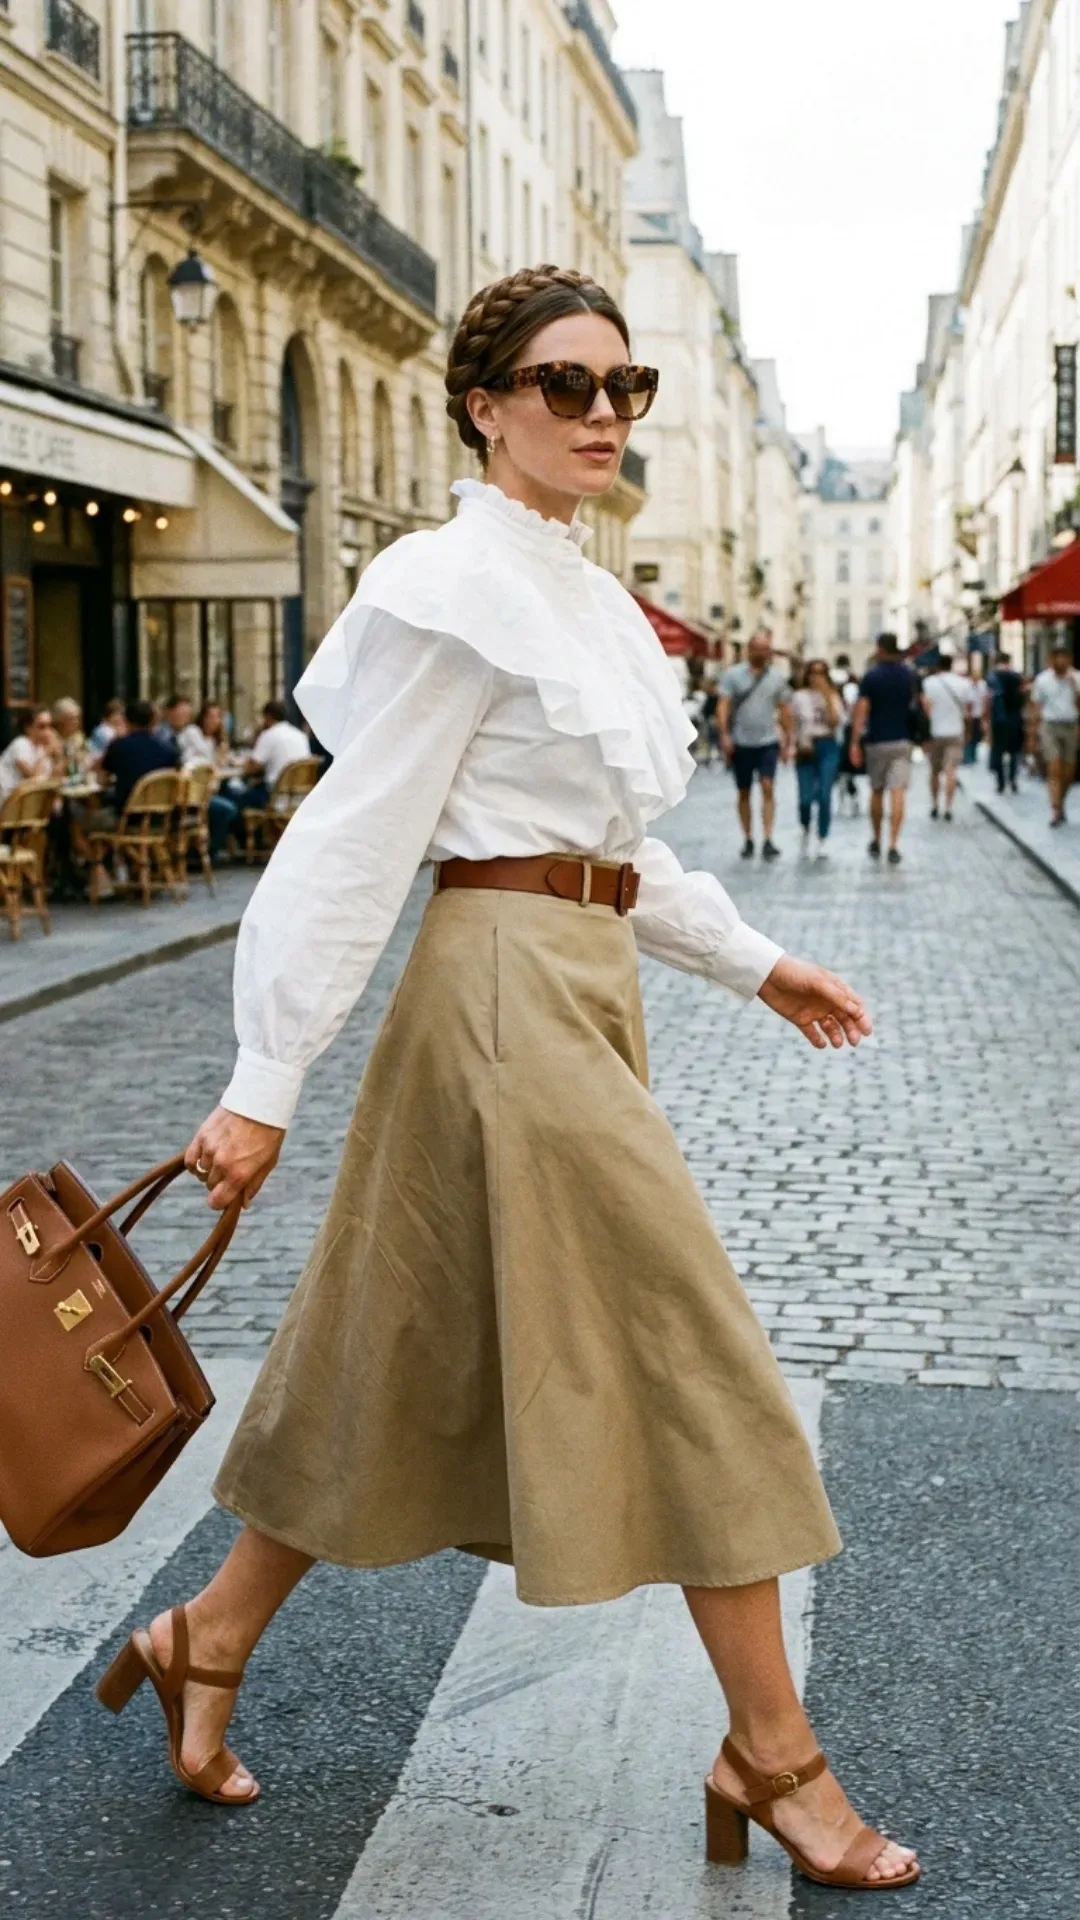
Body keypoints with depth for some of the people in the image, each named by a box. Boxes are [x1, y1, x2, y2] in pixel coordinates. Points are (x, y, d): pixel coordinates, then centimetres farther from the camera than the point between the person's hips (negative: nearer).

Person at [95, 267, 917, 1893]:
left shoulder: (578, 587, 15)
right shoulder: (463, 584, -13)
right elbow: (358, 841, -16)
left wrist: (756, 964, 21)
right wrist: (266, 1086, -16)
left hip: (583, 988, 10)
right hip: (508, 985, -10)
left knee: (423, 1350, 15)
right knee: (686, 1354, -3)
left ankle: (208, 1641, 30)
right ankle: (772, 1753, 11)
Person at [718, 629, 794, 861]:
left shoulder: (776, 676, 5)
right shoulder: (733, 674, 0)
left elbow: (785, 710, 9)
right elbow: (724, 705, -4)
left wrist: (789, 741, 7)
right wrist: (724, 734, -16)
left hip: (768, 742, 0)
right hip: (741, 743, 0)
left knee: (768, 787, -13)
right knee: (744, 792, 9)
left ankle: (768, 840, -16)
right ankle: (748, 840, 19)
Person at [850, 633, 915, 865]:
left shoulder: (871, 677, -6)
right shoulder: (909, 676, 3)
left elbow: (861, 710, -12)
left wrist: (855, 743, -12)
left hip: (876, 741, -1)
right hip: (902, 741, 1)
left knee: (876, 792, 15)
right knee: (898, 793, -7)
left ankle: (876, 842, 25)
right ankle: (893, 846, -16)